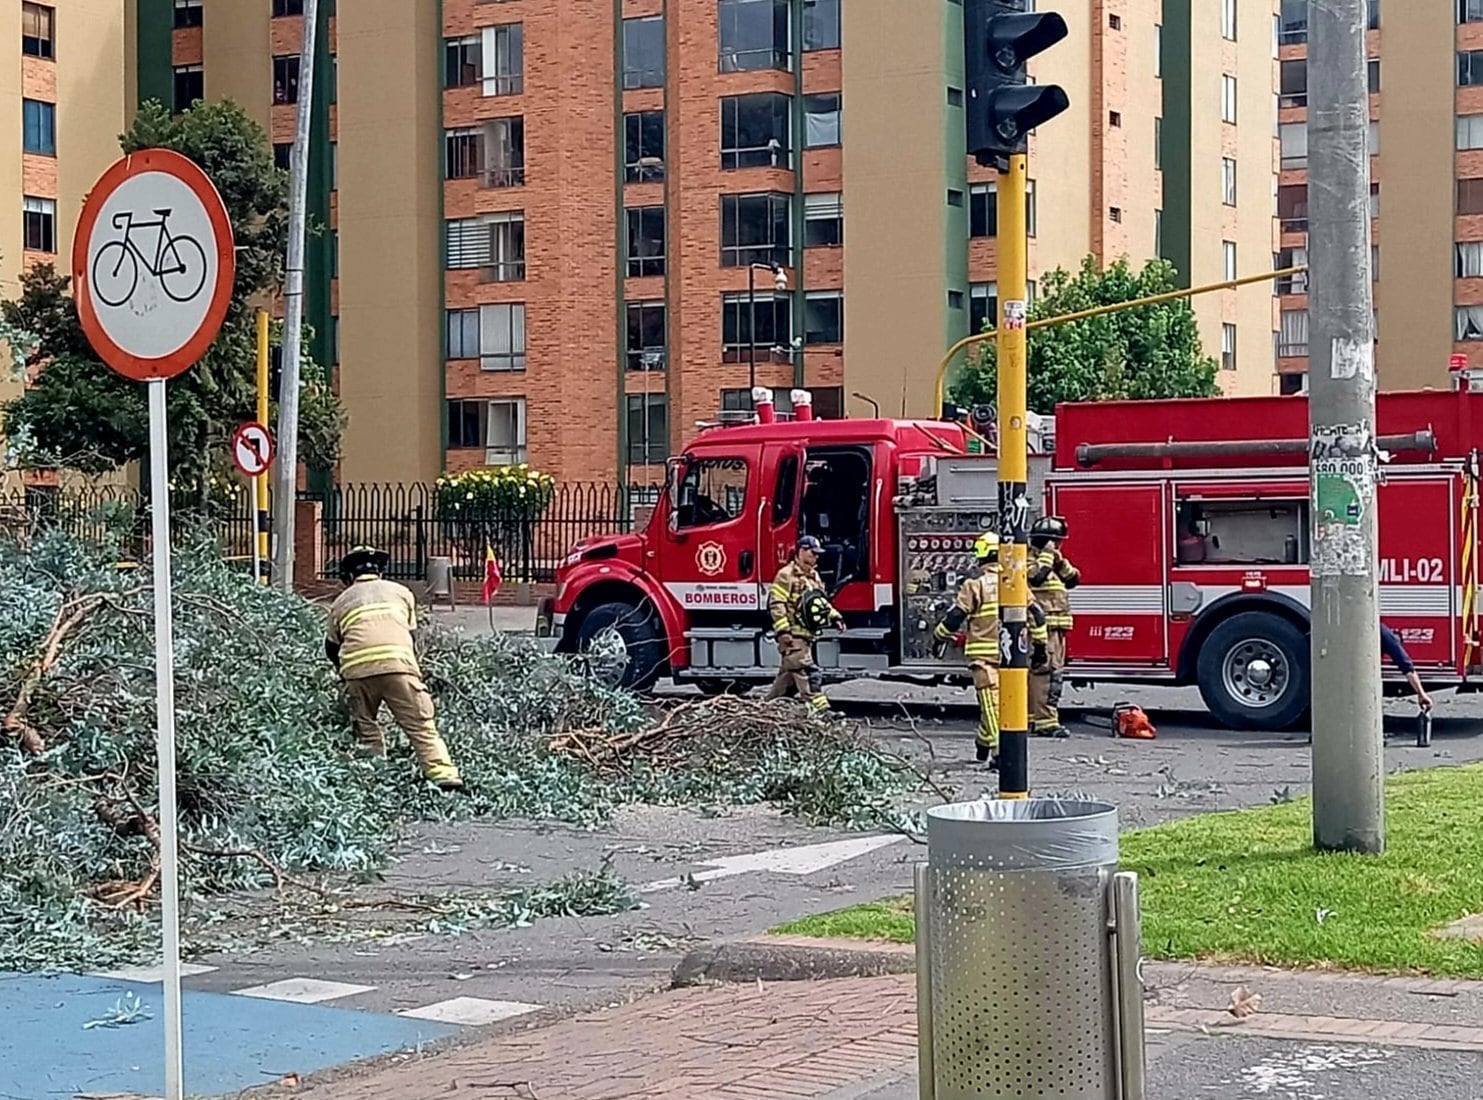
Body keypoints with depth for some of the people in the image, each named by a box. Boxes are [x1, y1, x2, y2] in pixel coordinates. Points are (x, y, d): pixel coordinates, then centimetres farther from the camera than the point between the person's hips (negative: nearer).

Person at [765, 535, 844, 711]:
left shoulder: (814, 576, 19)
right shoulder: (786, 575, -10)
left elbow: (822, 602, 29)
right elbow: (777, 604, -16)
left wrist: (835, 617, 15)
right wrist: (782, 630, -22)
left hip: (807, 635, 10)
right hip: (793, 636, -10)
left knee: (788, 676, 15)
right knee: (808, 673, -16)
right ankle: (819, 708, -21)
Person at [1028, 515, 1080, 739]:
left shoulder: (1053, 563, 22)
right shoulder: (1028, 560, -7)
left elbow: (1073, 579, 17)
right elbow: (1035, 576, -27)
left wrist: (1060, 561, 3)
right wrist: (1047, 555, -16)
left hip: (1055, 628, 11)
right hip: (1040, 627, -11)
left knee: (1052, 672, 14)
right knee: (1046, 672, -15)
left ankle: (1031, 717, 20)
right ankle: (1045, 722, -18)